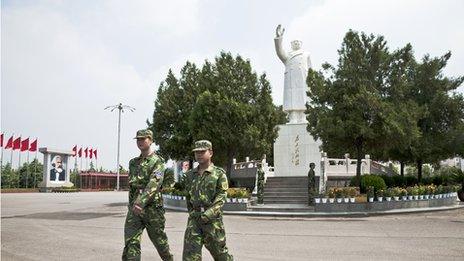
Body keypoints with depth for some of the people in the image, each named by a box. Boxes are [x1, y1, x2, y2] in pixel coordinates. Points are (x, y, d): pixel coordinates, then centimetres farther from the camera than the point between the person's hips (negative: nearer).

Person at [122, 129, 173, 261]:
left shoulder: (157, 161, -7)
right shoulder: (133, 162, 13)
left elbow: (154, 183, -22)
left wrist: (141, 202, -34)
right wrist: (133, 203, 16)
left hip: (152, 208, -5)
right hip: (133, 208, 5)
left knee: (159, 240, 11)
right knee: (130, 243, -6)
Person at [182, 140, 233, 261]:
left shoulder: (219, 173, -3)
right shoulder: (190, 174, 11)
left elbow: (221, 198, -10)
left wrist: (206, 215, -18)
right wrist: (192, 212, 11)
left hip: (213, 218, -3)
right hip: (194, 218, 4)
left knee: (219, 251, 9)